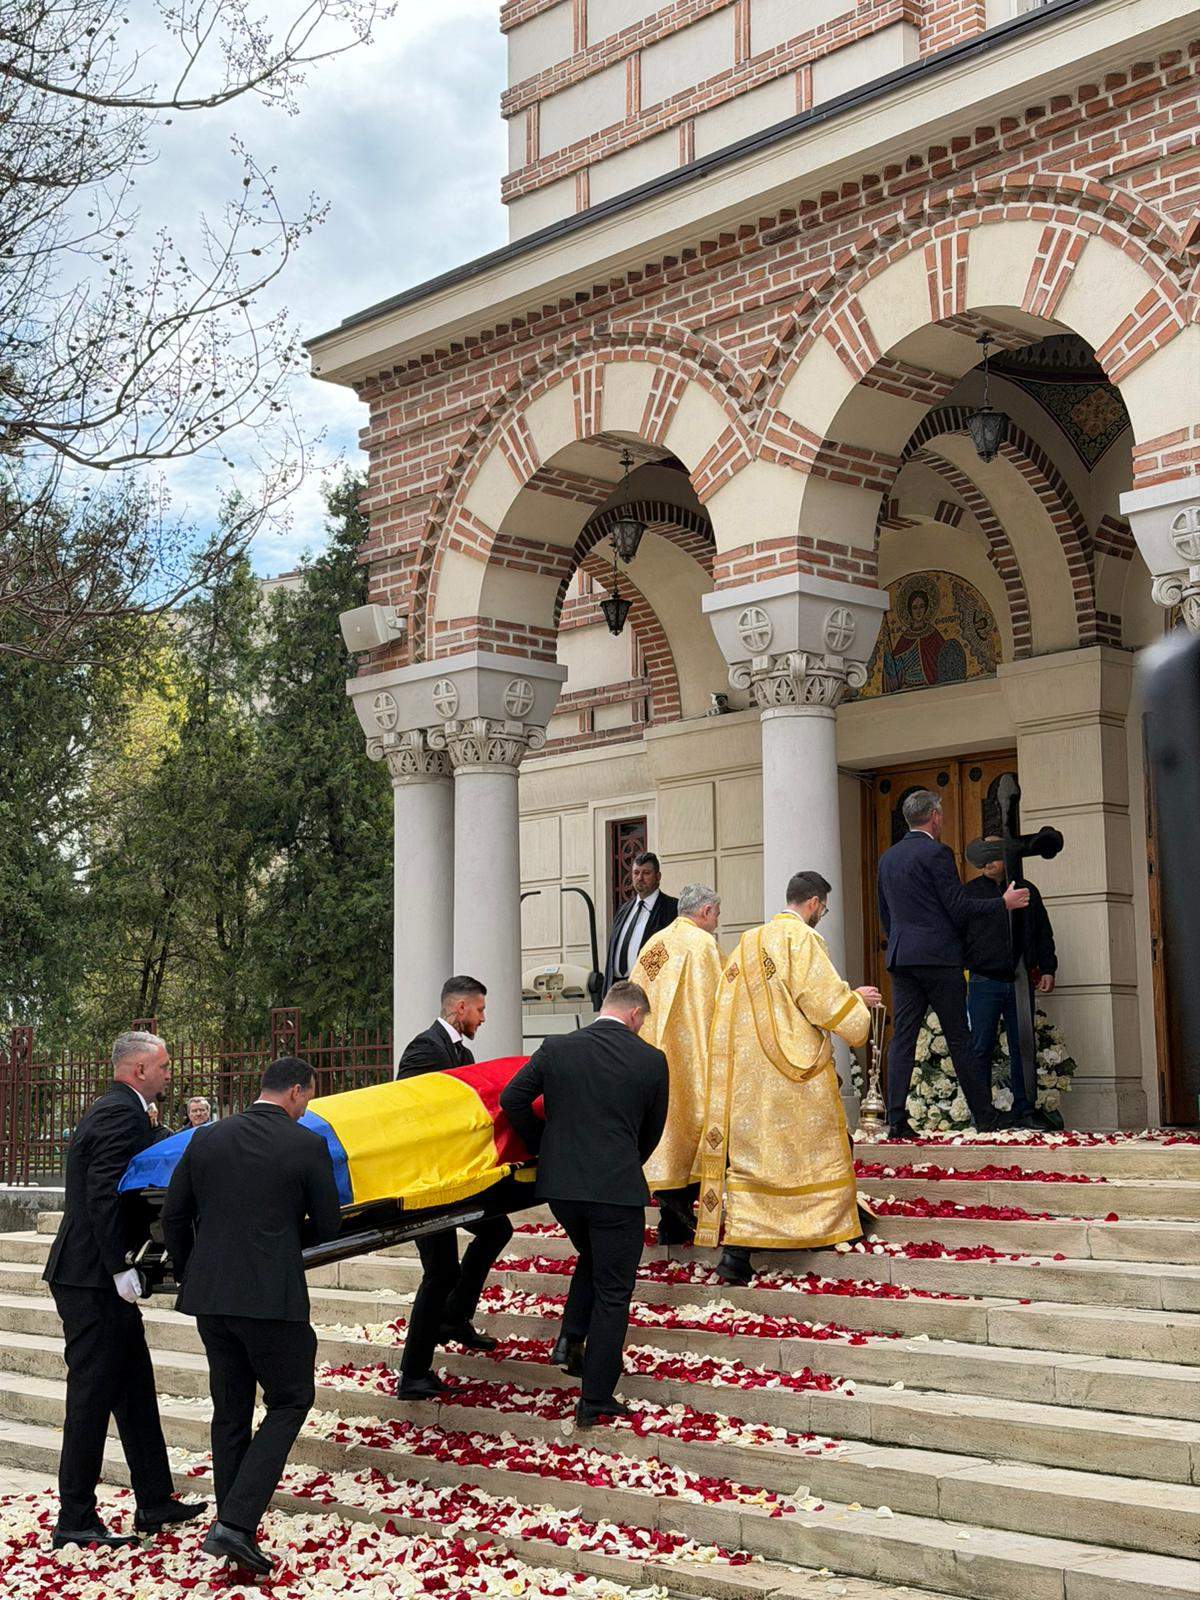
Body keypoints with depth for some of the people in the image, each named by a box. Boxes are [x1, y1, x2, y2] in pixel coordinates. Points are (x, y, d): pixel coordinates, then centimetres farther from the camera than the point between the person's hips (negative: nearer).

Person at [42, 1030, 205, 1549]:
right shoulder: (122, 1113, -17)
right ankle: (75, 1520, 6)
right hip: (93, 1280, -10)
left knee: (135, 1389, 15)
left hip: (101, 1278, 10)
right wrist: (121, 1269, -23)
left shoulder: (113, 1110, 15)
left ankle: (155, 1502, 23)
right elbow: (103, 1195, -24)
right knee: (92, 1395, -3)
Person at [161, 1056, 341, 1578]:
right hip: (273, 1296, -5)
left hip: (208, 1296, 5)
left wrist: (188, 1278, 22)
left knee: (230, 1412, 16)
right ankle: (237, 1523, -5)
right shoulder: (308, 1145, -8)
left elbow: (174, 1216, 10)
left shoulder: (207, 1139, 5)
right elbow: (327, 1226, -1)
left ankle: (233, 1528, 21)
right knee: (290, 1401, 8)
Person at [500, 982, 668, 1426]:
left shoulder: (556, 1049, 0)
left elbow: (512, 1100, -1)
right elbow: (653, 1129, 8)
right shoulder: (651, 1060, -3)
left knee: (591, 1260, 30)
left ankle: (570, 1340, 16)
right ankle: (595, 1402, 9)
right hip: (617, 1188, -3)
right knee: (612, 1293, 7)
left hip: (560, 1183, 3)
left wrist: (543, 1148, 12)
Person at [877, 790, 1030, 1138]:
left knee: (902, 1038, 2)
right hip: (938, 957, -6)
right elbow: (959, 907, -11)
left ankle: (896, 1120, -5)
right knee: (959, 1039, 1)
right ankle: (985, 1118, 8)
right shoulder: (936, 853, -8)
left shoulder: (887, 858, 13)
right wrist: (1004, 903, 0)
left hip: (900, 957, 6)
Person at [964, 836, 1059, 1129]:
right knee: (981, 1048, -4)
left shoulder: (1027, 891, 13)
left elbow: (1043, 934, 17)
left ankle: (1024, 1110, 10)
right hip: (983, 982, -2)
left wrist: (1048, 969, 8)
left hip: (1020, 982, 2)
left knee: (1022, 1048, 4)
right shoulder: (971, 891, 7)